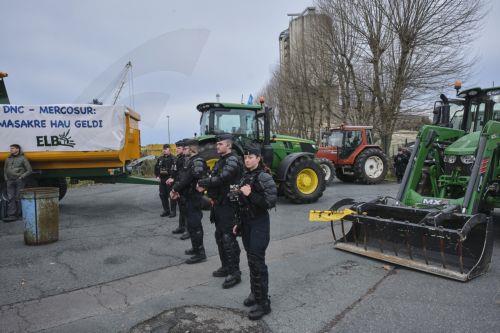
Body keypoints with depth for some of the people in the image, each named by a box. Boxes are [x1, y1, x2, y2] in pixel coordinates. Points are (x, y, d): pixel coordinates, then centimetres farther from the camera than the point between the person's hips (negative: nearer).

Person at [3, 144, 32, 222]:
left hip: (19, 181, -5)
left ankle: (18, 214, 4)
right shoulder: (8, 159, 16)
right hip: (10, 181, 5)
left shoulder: (23, 158, 1)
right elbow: (5, 170, 25)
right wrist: (6, 178, 12)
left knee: (18, 198, -3)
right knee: (10, 198, -2)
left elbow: (29, 170, -1)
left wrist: (21, 177, -9)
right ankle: (11, 215, -5)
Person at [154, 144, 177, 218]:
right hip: (162, 180, 7)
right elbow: (156, 168, 22)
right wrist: (157, 176, 9)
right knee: (162, 195, 11)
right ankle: (166, 210, 23)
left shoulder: (173, 159, -7)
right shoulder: (160, 159, 13)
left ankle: (173, 211, 6)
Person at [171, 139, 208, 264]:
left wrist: (175, 189, -15)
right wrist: (177, 190, 5)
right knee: (193, 222, 19)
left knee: (194, 224, -6)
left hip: (194, 197, -10)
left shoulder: (197, 161, -17)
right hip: (189, 196, 10)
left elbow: (187, 179, -24)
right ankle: (196, 248, 33)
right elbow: (184, 178, 15)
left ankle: (200, 253, 2)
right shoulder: (190, 161, 14)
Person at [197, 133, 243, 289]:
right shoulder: (221, 160, 17)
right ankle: (226, 266, 29)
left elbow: (221, 178, -26)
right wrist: (211, 194, -4)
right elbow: (214, 178, 16)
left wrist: (202, 183, -14)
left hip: (229, 205, -10)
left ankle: (235, 272, 2)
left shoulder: (233, 160, -14)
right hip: (219, 204, 10)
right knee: (220, 236, 16)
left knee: (228, 238, -7)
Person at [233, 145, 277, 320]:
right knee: (251, 259, 15)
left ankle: (263, 302, 5)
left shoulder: (264, 177, -13)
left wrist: (250, 195, -24)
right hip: (246, 223, 7)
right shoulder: (246, 176, 10)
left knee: (257, 261, -6)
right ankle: (255, 292, 31)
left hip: (259, 224, -7)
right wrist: (239, 224, 17)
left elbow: (271, 202, -19)